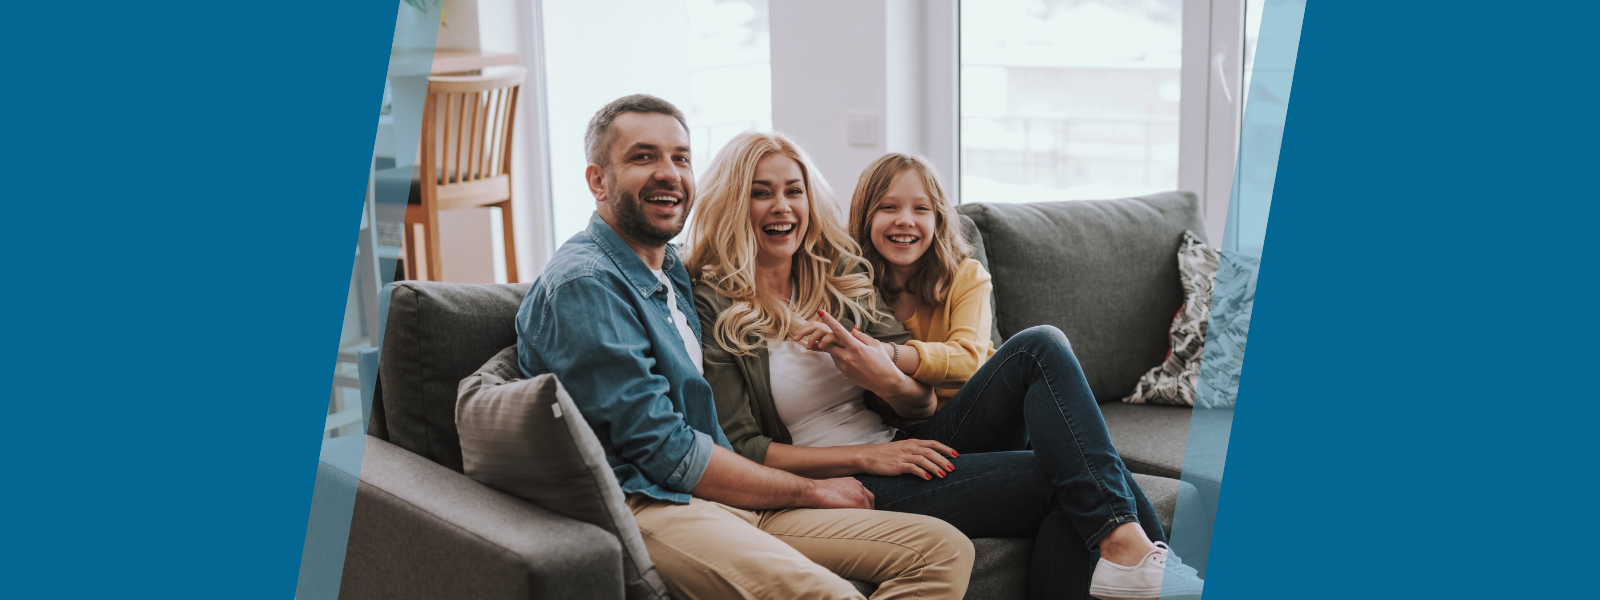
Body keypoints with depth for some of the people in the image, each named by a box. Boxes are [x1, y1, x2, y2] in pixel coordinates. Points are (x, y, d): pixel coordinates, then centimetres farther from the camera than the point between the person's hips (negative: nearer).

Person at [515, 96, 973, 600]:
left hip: (732, 502, 10)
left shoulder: (673, 272, 22)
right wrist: (811, 490, -4)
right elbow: (665, 452, -13)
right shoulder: (584, 284, -9)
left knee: (944, 549, -6)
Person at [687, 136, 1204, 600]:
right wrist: (863, 456, -16)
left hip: (912, 448, 6)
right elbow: (739, 448, -7)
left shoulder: (842, 277, 15)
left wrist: (885, 367, -17)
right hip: (855, 486, -6)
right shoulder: (714, 306, -1)